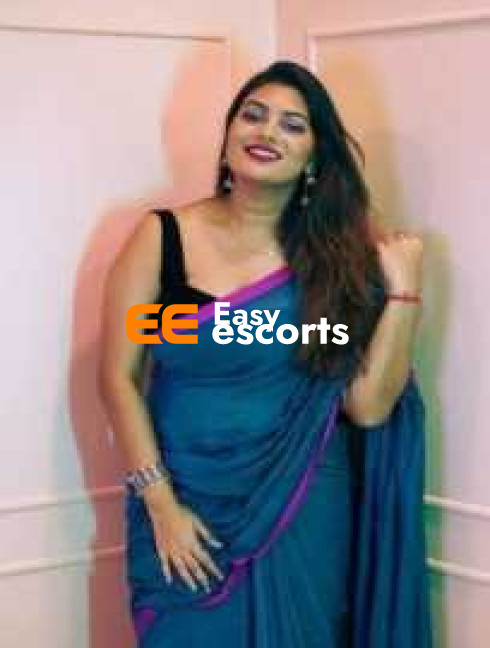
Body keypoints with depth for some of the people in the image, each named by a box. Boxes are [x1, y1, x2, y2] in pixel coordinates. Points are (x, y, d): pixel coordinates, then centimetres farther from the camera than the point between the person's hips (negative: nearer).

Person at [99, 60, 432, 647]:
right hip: (186, 508, -1)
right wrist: (161, 504, -10)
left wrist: (403, 290, -14)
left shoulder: (334, 253, -2)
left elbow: (369, 406, -8)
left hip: (304, 513, 1)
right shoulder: (163, 236, -6)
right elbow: (120, 378, -6)